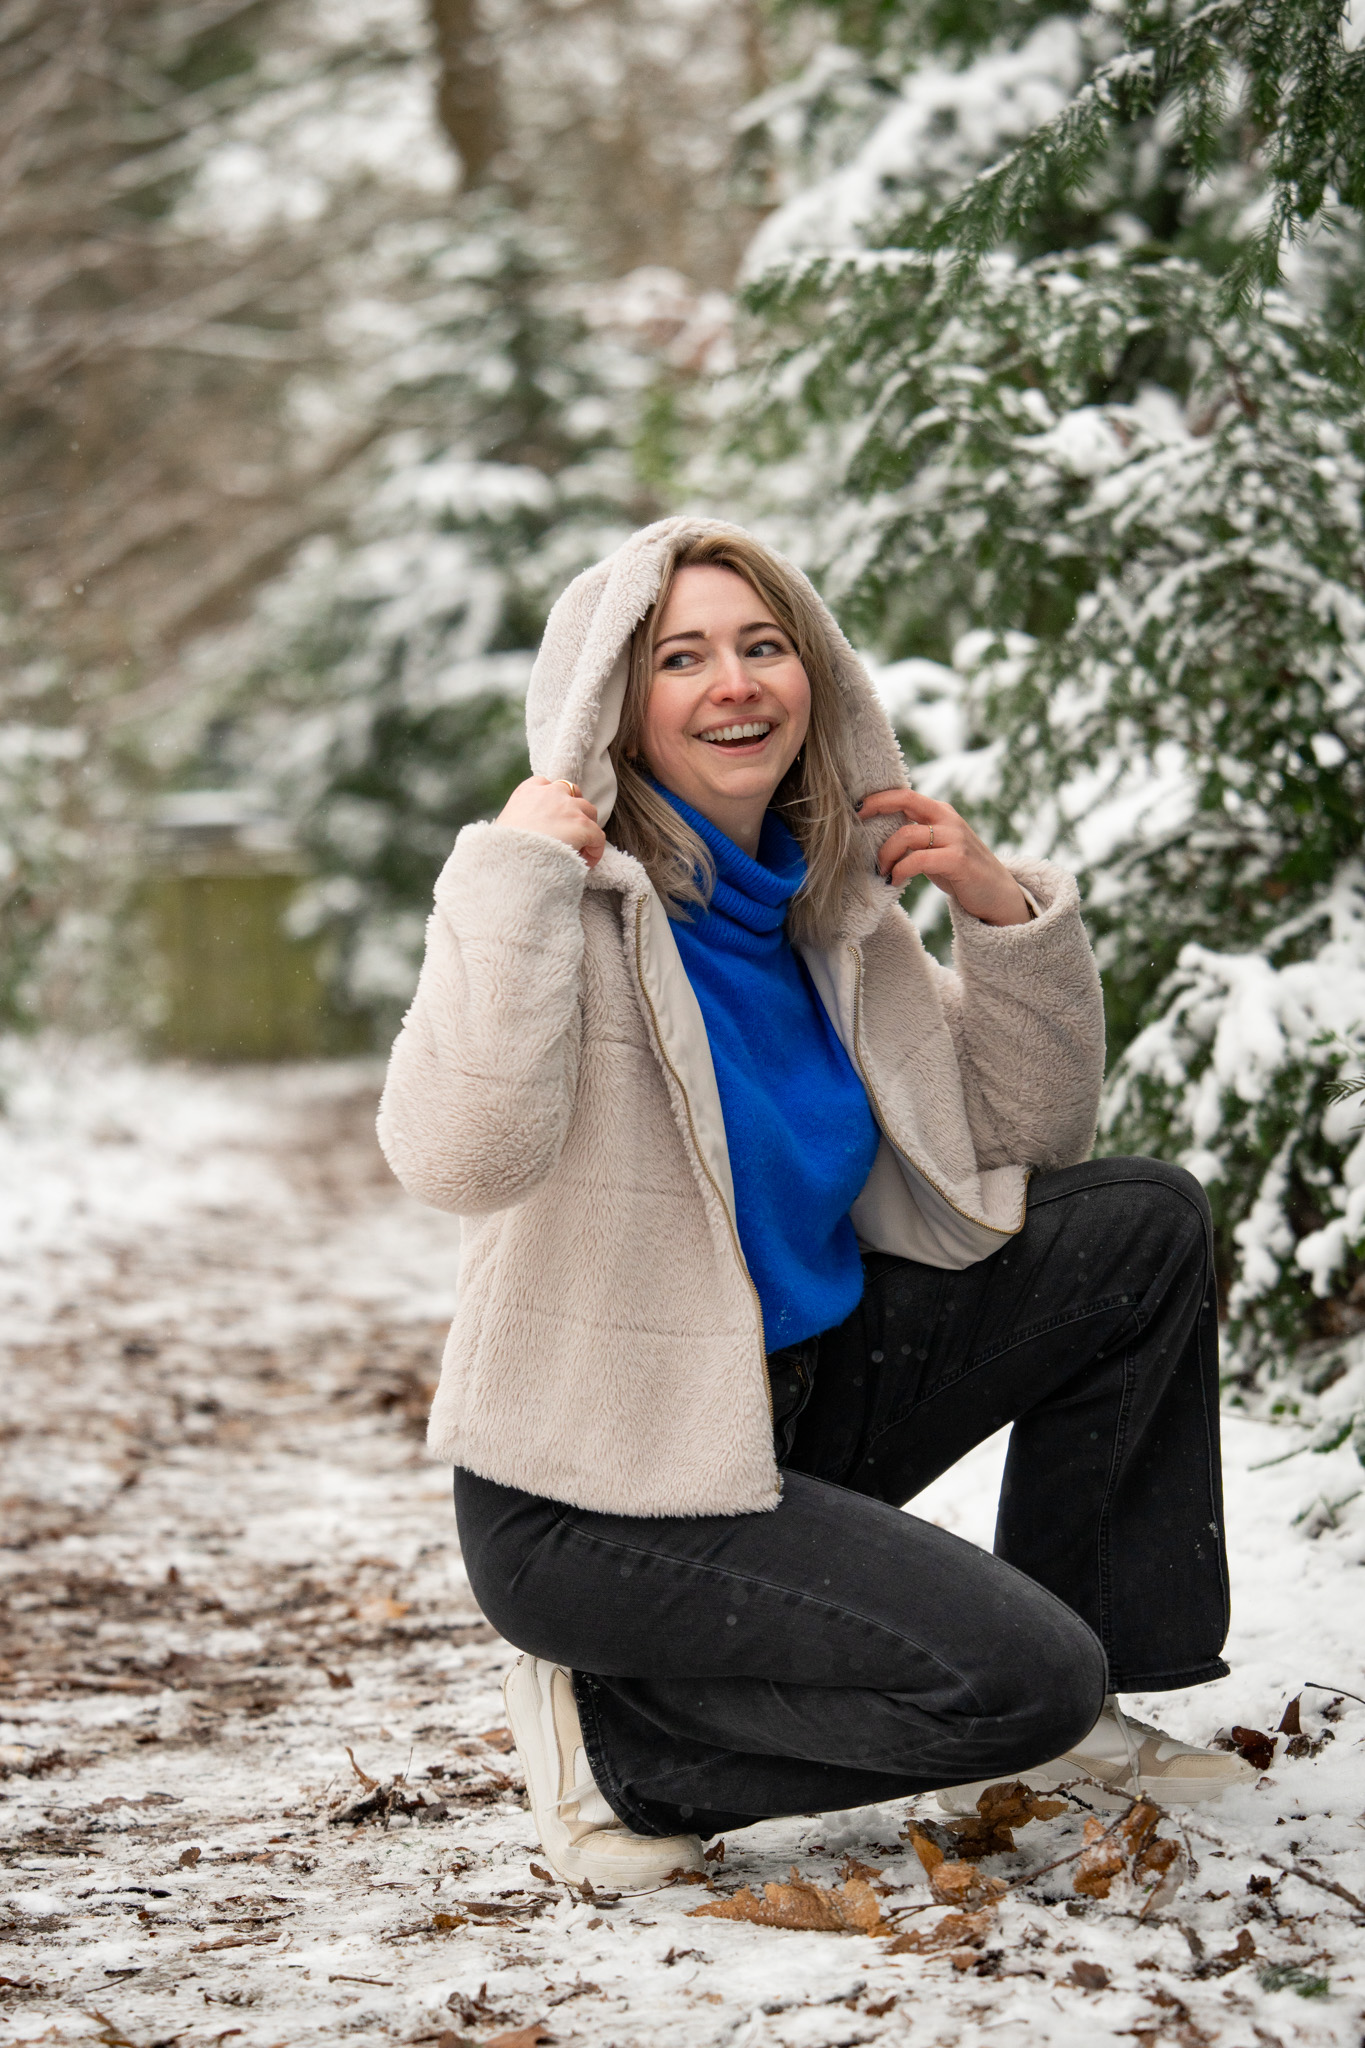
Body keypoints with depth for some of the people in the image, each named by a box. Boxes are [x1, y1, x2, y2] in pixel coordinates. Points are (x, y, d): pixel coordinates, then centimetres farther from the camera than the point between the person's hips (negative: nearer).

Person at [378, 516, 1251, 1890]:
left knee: (1143, 1222, 4)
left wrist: (1002, 912, -3)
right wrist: (511, 871, -32)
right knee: (1020, 1678, -21)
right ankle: (615, 1739, 0)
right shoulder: (572, 902, -18)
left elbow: (1027, 1133, 12)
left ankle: (1059, 1717, 11)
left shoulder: (820, 903, 5)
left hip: (802, 1394, 8)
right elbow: (459, 1158, -37)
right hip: (599, 1501, -8)